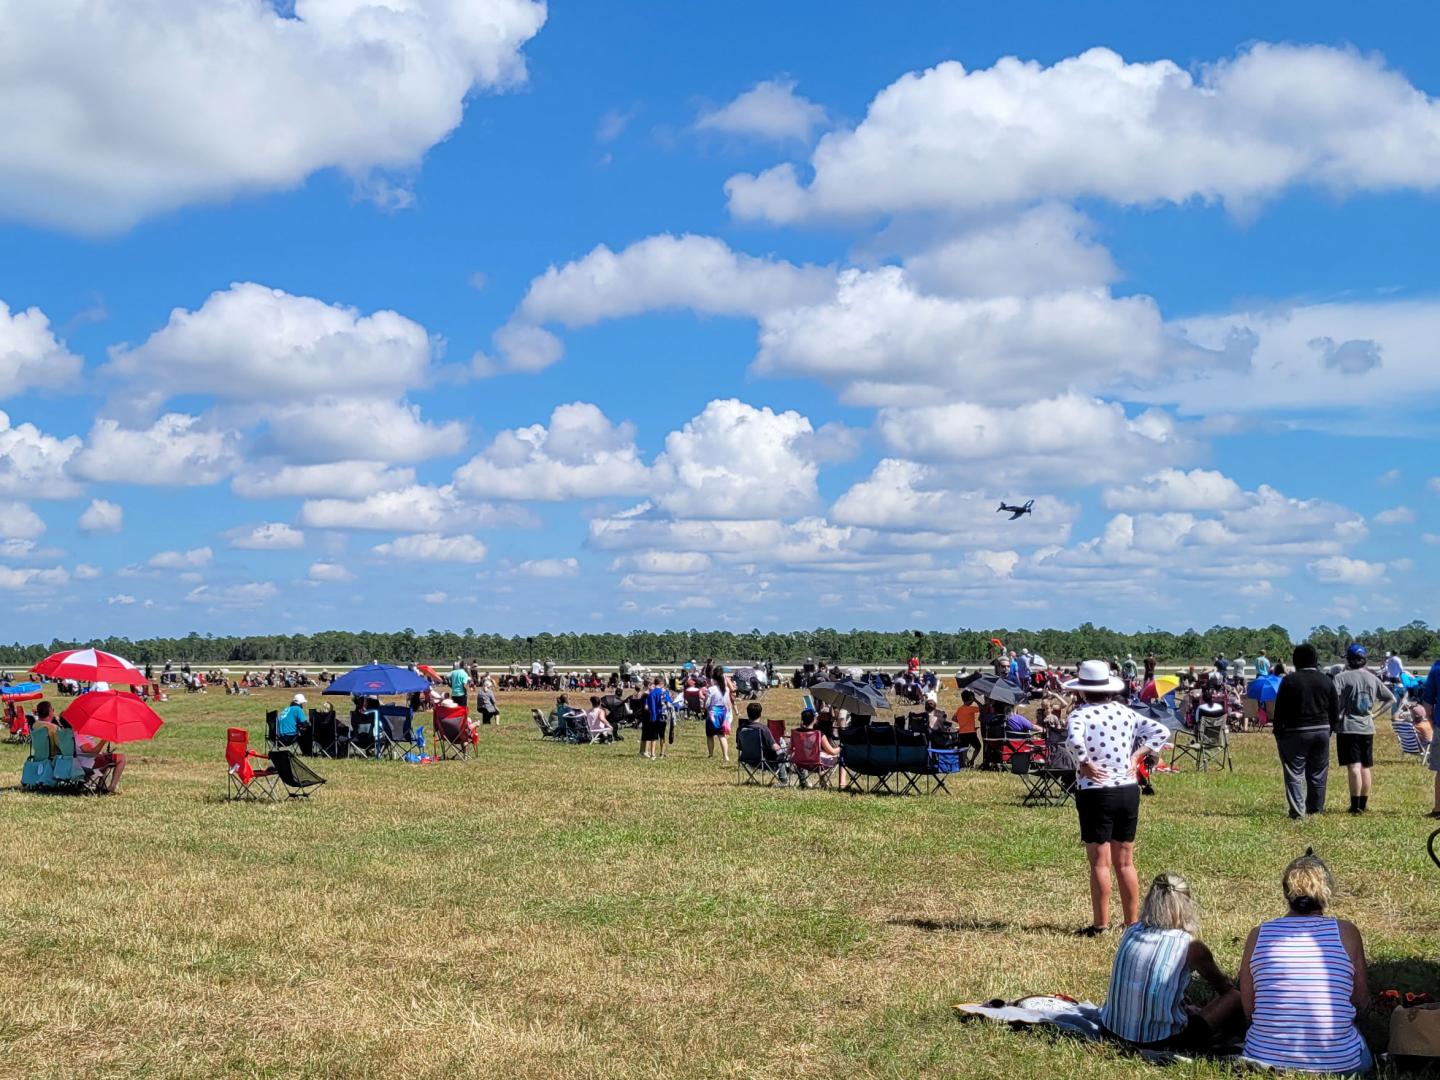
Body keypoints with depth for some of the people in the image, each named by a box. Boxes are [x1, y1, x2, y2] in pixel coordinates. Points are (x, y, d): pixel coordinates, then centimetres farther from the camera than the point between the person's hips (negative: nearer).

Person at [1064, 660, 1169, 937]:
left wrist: (1085, 764, -17)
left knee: (1100, 863, 2)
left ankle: (1101, 924, 5)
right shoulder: (1126, 713, 5)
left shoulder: (1081, 714, -11)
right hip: (1129, 790, 5)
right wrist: (1136, 756, 3)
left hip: (1096, 792, -5)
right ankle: (1132, 922, 19)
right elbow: (1160, 731, 2)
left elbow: (1074, 739, -31)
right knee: (1125, 862, 14)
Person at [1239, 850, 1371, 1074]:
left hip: (1266, 1057, 1)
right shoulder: (1346, 932, -7)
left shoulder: (1259, 935, -4)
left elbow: (1248, 1009, 2)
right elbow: (1361, 1001, 3)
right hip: (1336, 1062, 0)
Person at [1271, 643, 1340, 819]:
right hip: (1322, 732, 4)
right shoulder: (1326, 680, 5)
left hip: (1295, 732, -4)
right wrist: (1331, 728, 18)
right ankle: (1316, 808, 21)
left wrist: (1277, 731, 2)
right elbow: (1335, 710, 9)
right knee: (1318, 773, 14)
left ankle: (1297, 810, -8)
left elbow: (1279, 709, -7)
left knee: (1295, 773, -1)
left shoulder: (1289, 680, -8)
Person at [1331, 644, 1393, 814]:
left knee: (1354, 766, -8)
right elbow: (1392, 699, 15)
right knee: (1365, 767, 12)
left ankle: (1356, 806, -10)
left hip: (1348, 728, -5)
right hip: (1367, 728, 5)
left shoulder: (1342, 677, -8)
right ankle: (1363, 804, 18)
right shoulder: (1372, 678, 9)